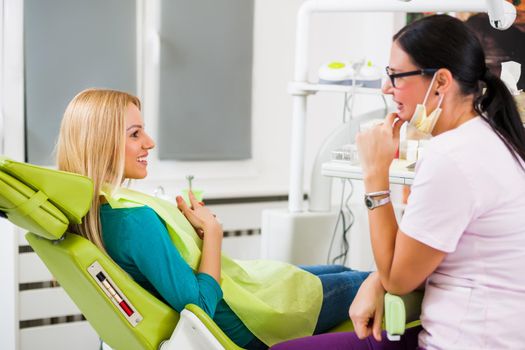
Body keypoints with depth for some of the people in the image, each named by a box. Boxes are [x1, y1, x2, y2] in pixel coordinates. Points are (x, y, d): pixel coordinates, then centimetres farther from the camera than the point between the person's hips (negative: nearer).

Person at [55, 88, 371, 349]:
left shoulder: (97, 210, -5)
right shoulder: (135, 220, -34)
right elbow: (200, 304, -30)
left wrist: (195, 228, -8)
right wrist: (212, 230, -20)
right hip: (238, 321, -9)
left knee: (343, 272, 23)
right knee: (356, 285, 13)